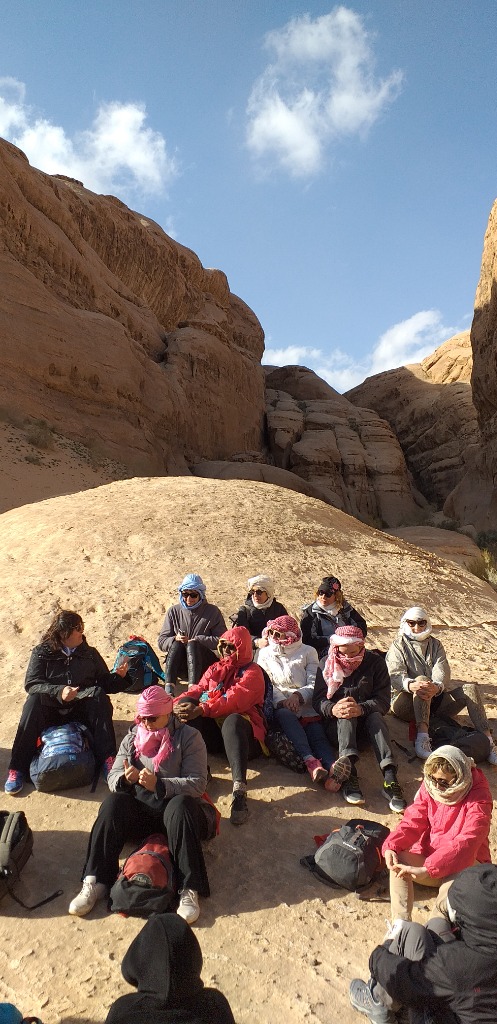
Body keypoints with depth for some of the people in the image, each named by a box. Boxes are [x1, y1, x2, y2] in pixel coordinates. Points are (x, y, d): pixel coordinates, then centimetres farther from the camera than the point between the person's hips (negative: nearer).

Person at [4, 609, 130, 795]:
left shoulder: (90, 653, 10)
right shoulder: (42, 652, 2)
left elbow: (105, 683, 7)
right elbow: (31, 684, -11)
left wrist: (118, 676, -15)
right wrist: (59, 691, -28)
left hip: (80, 711, 1)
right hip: (50, 710, -1)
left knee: (98, 694, -27)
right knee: (34, 701, -31)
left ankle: (107, 759, -33)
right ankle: (17, 769, -30)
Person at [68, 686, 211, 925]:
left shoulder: (189, 737, -4)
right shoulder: (132, 737, 11)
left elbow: (197, 784, -13)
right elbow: (113, 778, 6)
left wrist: (159, 785, -27)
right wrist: (125, 779, -19)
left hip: (174, 808, -3)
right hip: (140, 811, 4)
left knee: (181, 805, -36)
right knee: (113, 803, -25)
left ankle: (190, 890, -37)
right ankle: (95, 882, -25)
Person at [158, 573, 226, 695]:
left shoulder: (212, 612, 2)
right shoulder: (173, 611, 7)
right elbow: (161, 641, 5)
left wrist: (197, 640, -15)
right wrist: (175, 639, -17)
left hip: (203, 663, -2)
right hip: (180, 664, 2)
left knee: (192, 644, -31)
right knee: (176, 644, -28)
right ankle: (169, 689, -42)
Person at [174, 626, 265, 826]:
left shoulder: (252, 672, 1)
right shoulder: (215, 669, 21)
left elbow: (233, 700, -18)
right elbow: (197, 690, 7)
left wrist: (201, 710, -31)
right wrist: (175, 704, -15)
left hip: (241, 728, -5)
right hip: (213, 731, 5)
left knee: (233, 720, -39)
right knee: (185, 704, -18)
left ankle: (239, 791, -51)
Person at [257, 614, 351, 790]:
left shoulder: (307, 652, 18)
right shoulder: (265, 654, 21)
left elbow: (314, 683, 7)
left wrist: (298, 696, -14)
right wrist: (282, 701, -14)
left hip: (306, 706, 0)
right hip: (280, 707, 0)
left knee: (317, 735, -29)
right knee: (285, 715, -37)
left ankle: (332, 770, -58)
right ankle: (310, 760, -53)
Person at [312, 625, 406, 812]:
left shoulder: (375, 662, -3)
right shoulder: (326, 665, 0)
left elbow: (383, 701, -13)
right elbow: (318, 700, -8)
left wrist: (361, 708, -34)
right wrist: (333, 709, -32)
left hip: (366, 721, 0)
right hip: (337, 725, 0)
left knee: (376, 717, -32)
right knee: (346, 716, -32)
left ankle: (390, 777, -45)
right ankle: (349, 774, -49)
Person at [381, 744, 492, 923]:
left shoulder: (478, 798, -18)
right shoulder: (430, 787, -3)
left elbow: (466, 842, -30)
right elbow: (413, 821, -6)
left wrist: (427, 869, -40)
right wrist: (391, 846, -27)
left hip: (465, 860, -4)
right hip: (427, 853, 4)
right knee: (399, 862, -24)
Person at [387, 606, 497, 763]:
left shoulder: (435, 645, 17)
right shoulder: (398, 647, 8)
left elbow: (442, 670, -3)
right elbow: (395, 675, -11)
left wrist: (437, 687, -28)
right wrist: (411, 685, -35)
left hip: (436, 698, 4)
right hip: (407, 701, -4)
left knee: (470, 688, -17)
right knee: (422, 679, -34)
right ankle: (422, 737, -51)